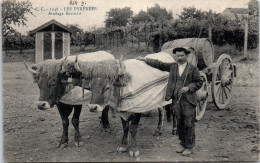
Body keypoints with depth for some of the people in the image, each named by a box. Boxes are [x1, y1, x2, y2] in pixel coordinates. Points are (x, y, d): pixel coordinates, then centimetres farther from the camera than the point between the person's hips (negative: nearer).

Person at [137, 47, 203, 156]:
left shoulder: (193, 69, 0)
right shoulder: (172, 67, 10)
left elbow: (199, 82, 2)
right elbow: (159, 64, 13)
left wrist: (188, 87, -13)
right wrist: (145, 60, 10)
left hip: (188, 102, -4)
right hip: (176, 101, 4)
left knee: (189, 125, 0)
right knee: (179, 124, 12)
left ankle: (189, 147, 13)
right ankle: (183, 145, 27)